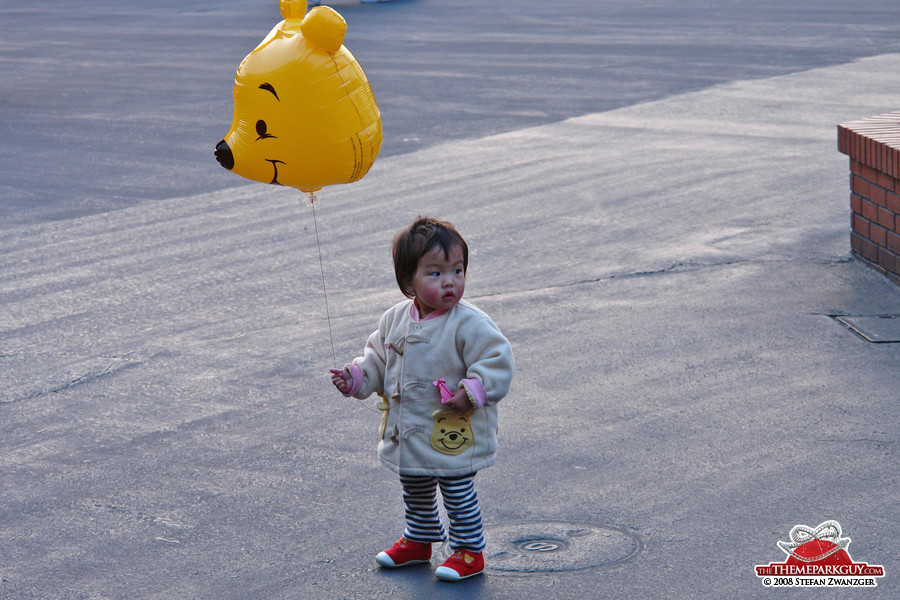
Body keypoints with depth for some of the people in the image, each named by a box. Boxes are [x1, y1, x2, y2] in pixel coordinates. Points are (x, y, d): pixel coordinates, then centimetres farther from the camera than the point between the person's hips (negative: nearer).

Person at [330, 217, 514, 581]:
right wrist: (356, 377, 1)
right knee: (415, 493, 24)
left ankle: (469, 551, 21)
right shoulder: (396, 320, -1)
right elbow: (379, 357, 14)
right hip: (408, 435, 7)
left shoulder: (468, 325, -20)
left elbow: (497, 359, -20)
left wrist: (473, 391, -27)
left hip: (453, 437, -7)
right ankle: (419, 541, 45)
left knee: (458, 493, 4)